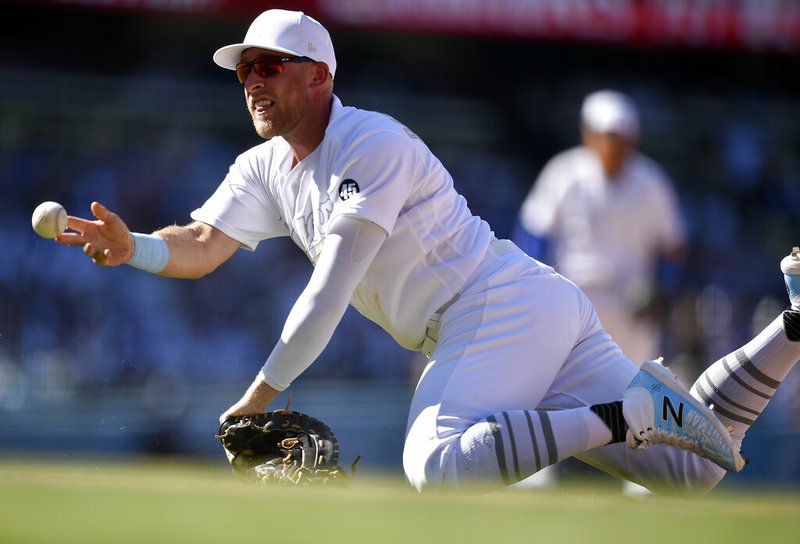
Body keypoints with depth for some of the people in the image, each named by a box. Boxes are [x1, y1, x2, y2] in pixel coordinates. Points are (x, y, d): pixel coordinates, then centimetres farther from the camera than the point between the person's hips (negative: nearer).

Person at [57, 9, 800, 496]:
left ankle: (627, 414, -26)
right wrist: (131, 249, -17)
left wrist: (262, 393, -16)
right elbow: (203, 246, 4)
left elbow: (331, 290, -17)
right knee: (692, 469, 5)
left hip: (508, 307, -9)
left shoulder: (373, 144, -12)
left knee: (436, 466, -34)